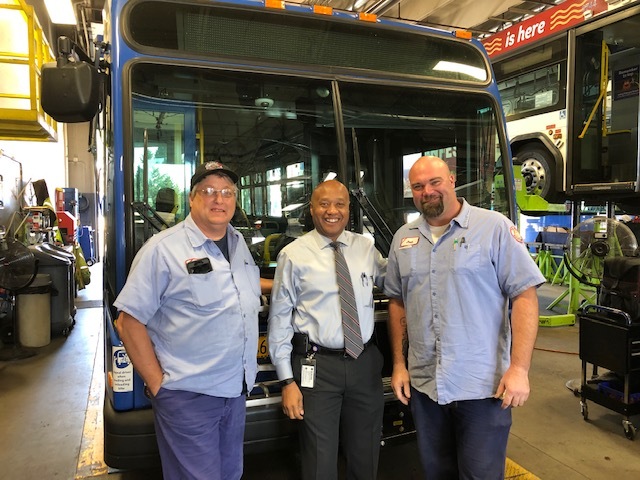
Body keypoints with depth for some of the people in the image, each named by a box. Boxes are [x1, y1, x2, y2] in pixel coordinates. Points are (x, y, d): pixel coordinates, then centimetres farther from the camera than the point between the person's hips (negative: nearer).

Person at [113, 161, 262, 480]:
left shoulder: (239, 243, 9)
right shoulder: (163, 249, -13)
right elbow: (130, 321, -13)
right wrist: (157, 384, -13)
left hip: (236, 391, 7)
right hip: (188, 396, -7)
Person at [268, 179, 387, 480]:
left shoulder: (366, 247, 5)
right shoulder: (294, 255, -7)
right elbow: (280, 319, -6)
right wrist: (287, 381, -8)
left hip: (365, 362, 4)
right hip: (317, 366, -3)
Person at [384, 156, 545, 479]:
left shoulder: (494, 227, -7)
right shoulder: (403, 238, 8)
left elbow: (525, 295, -10)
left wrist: (519, 368, -16)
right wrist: (399, 364, 8)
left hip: (484, 386, -4)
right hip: (423, 384, 5)